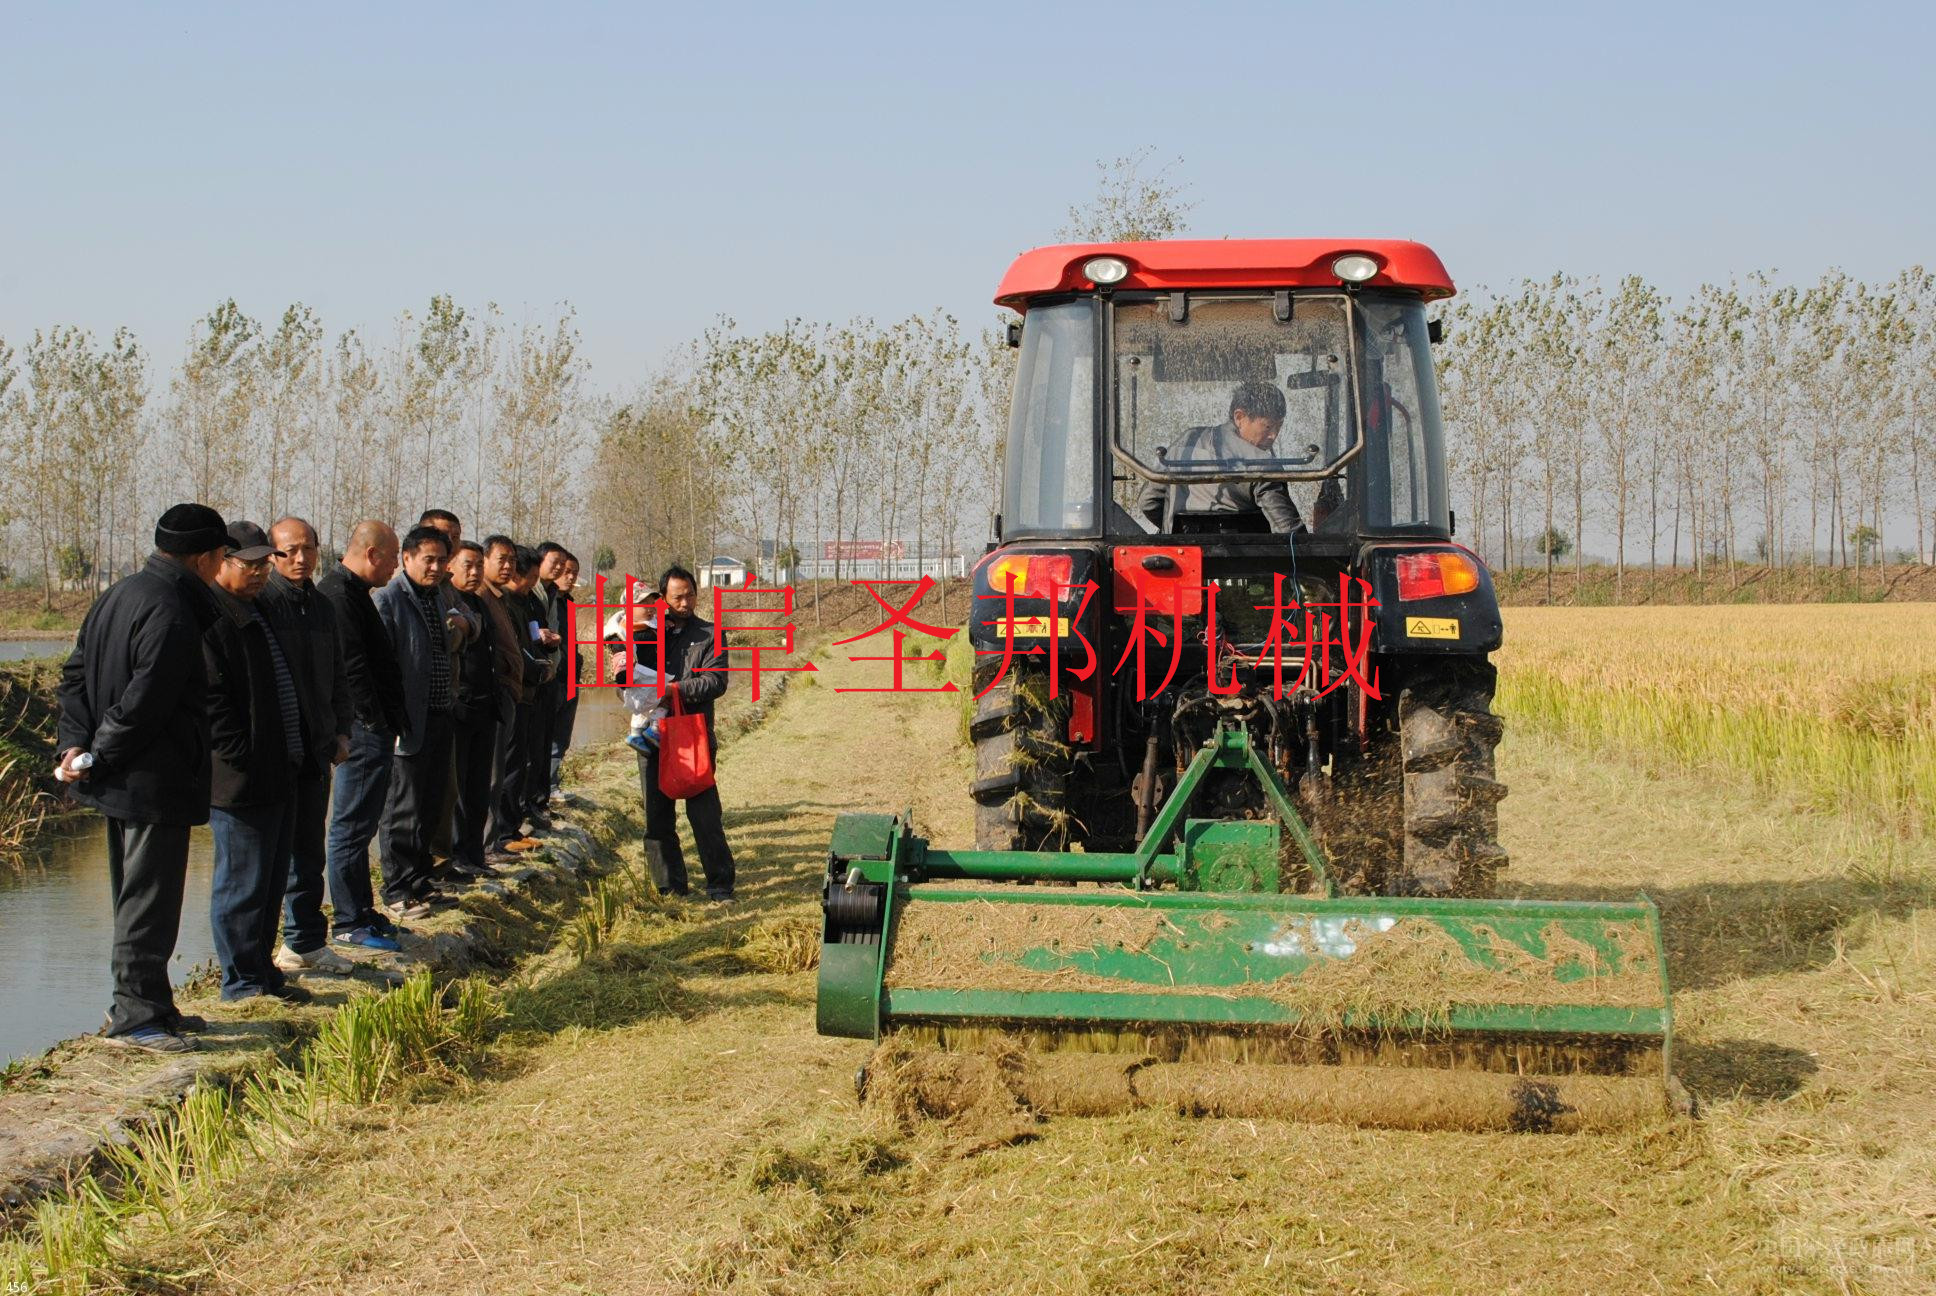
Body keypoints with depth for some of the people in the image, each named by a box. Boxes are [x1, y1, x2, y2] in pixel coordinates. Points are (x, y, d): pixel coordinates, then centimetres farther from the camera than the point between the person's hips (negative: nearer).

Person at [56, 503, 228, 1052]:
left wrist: (74, 742, 2)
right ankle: (136, 1016, 3)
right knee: (150, 902, -2)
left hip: (120, 780, 10)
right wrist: (99, 756, -13)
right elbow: (144, 703, -24)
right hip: (155, 784, -10)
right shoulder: (171, 615, -21)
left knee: (135, 899, 17)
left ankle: (147, 1005, 26)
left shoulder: (119, 595, 11)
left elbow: (75, 674, 12)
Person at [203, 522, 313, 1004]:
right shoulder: (208, 617, -15)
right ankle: (242, 983, 7)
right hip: (241, 781, -10)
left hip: (278, 776, 10)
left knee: (272, 880, 16)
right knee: (243, 884, -1)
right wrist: (242, 757, -22)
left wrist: (293, 754, 18)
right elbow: (210, 700, -21)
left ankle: (262, 971, 26)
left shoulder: (256, 612, 17)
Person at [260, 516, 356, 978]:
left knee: (309, 852, 12)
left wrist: (341, 730, 15)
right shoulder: (260, 602, -10)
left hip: (314, 749, 7)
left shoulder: (322, 607, 14)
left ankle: (305, 944, 20)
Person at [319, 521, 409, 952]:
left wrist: (387, 725, 16)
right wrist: (379, 725, -19)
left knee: (359, 825, 16)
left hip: (370, 731, 11)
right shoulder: (340, 595, -16)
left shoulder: (349, 592, 17)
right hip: (363, 731, -11)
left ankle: (361, 911, 25)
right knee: (353, 827, -4)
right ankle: (349, 923, 1)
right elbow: (352, 668, -22)